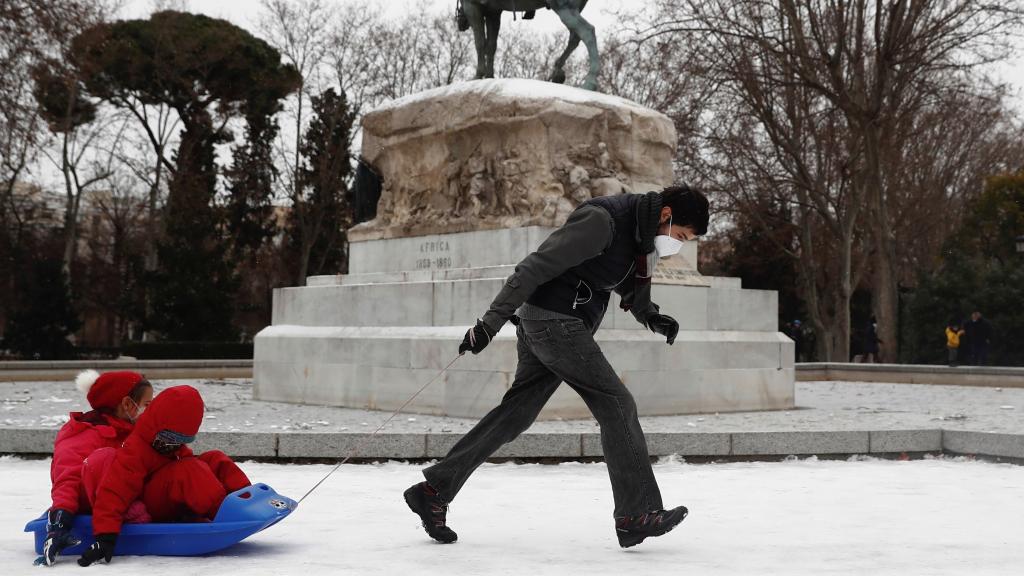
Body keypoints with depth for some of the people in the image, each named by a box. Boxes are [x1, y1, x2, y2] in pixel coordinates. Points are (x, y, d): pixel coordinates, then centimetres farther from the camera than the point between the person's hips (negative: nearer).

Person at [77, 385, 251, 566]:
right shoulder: (134, 451, -20)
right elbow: (113, 493, -28)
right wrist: (106, 536, -38)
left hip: (173, 507, 8)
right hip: (149, 509, -8)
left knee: (214, 459, -6)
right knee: (187, 471, -33)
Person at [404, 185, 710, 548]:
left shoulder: (641, 231, 10)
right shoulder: (601, 220, -20)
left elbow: (631, 288, 23)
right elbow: (537, 266, -22)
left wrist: (651, 315, 1)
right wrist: (491, 322, -23)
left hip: (565, 326, 10)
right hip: (554, 320, -10)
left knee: (515, 414, 10)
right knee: (617, 405, -9)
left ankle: (433, 490, 15)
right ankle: (636, 516, -4)